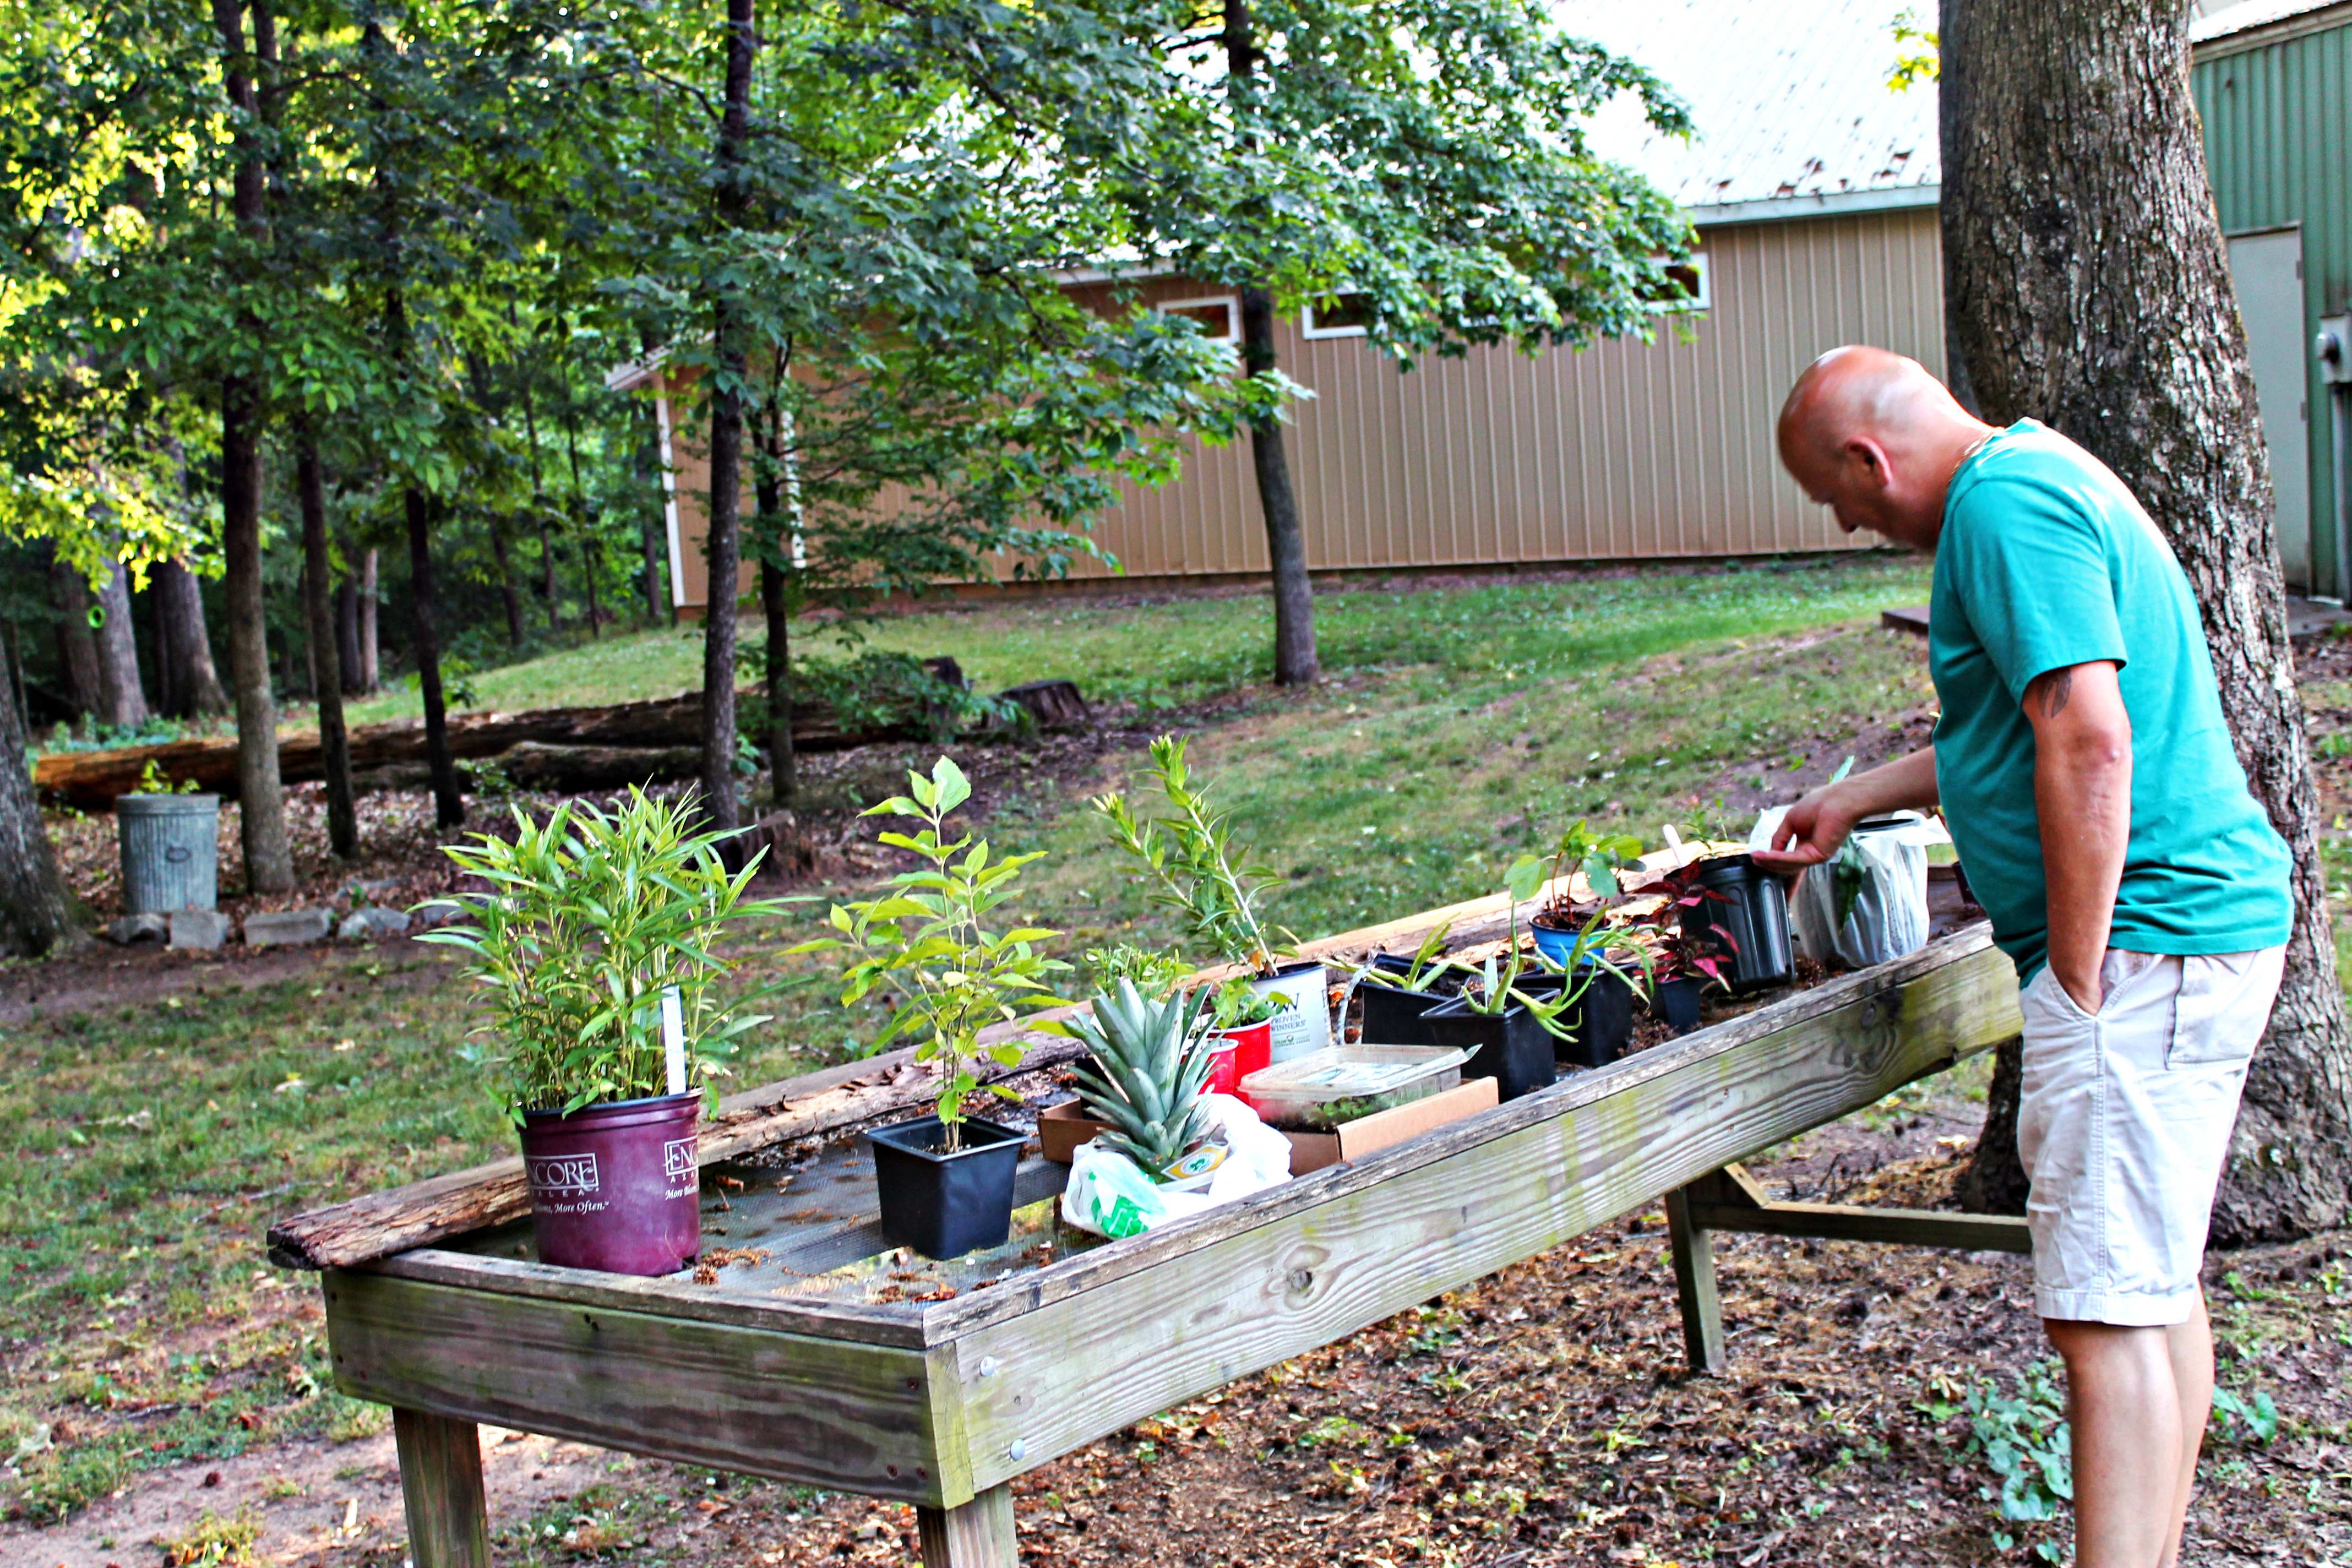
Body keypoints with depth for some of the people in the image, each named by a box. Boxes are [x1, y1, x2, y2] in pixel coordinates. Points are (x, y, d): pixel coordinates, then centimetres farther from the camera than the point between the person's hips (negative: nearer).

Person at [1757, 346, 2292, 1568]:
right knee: (2155, 1285, 16)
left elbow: (2090, 745, -24)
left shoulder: (2006, 503, -14)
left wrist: (2077, 982, -20)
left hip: (2144, 936, -11)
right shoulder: (2037, 479, 19)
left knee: (2106, 1310, -11)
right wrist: (1856, 802, 35)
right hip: (2202, 924, 11)